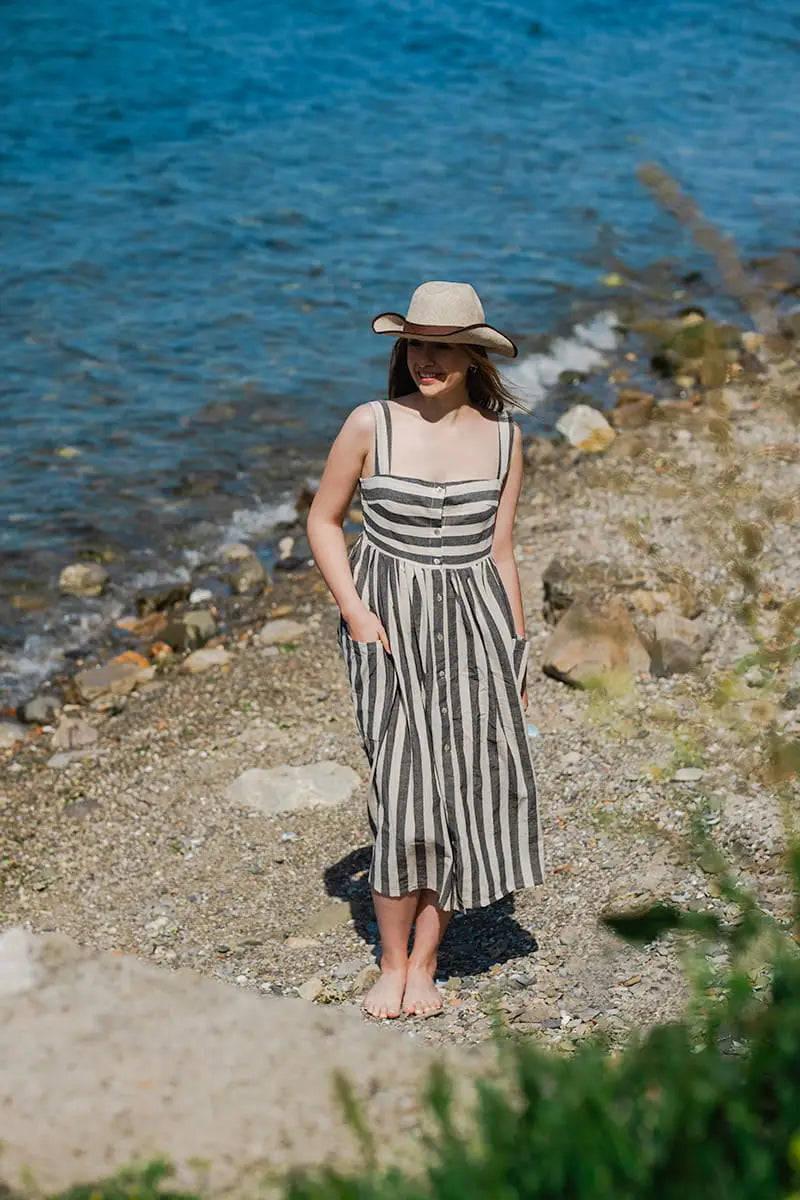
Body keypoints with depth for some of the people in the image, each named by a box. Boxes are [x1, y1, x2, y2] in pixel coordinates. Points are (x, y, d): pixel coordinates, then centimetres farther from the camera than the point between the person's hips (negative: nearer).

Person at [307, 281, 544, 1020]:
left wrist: (518, 653, 10)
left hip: (474, 624, 3)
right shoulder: (371, 425, -3)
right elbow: (324, 521, 5)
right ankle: (393, 965, 6)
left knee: (463, 785, -1)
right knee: (404, 786, -9)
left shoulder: (503, 438, 4)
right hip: (391, 625, -2)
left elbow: (499, 551, 11)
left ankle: (425, 963, 11)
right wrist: (355, 614, -6)